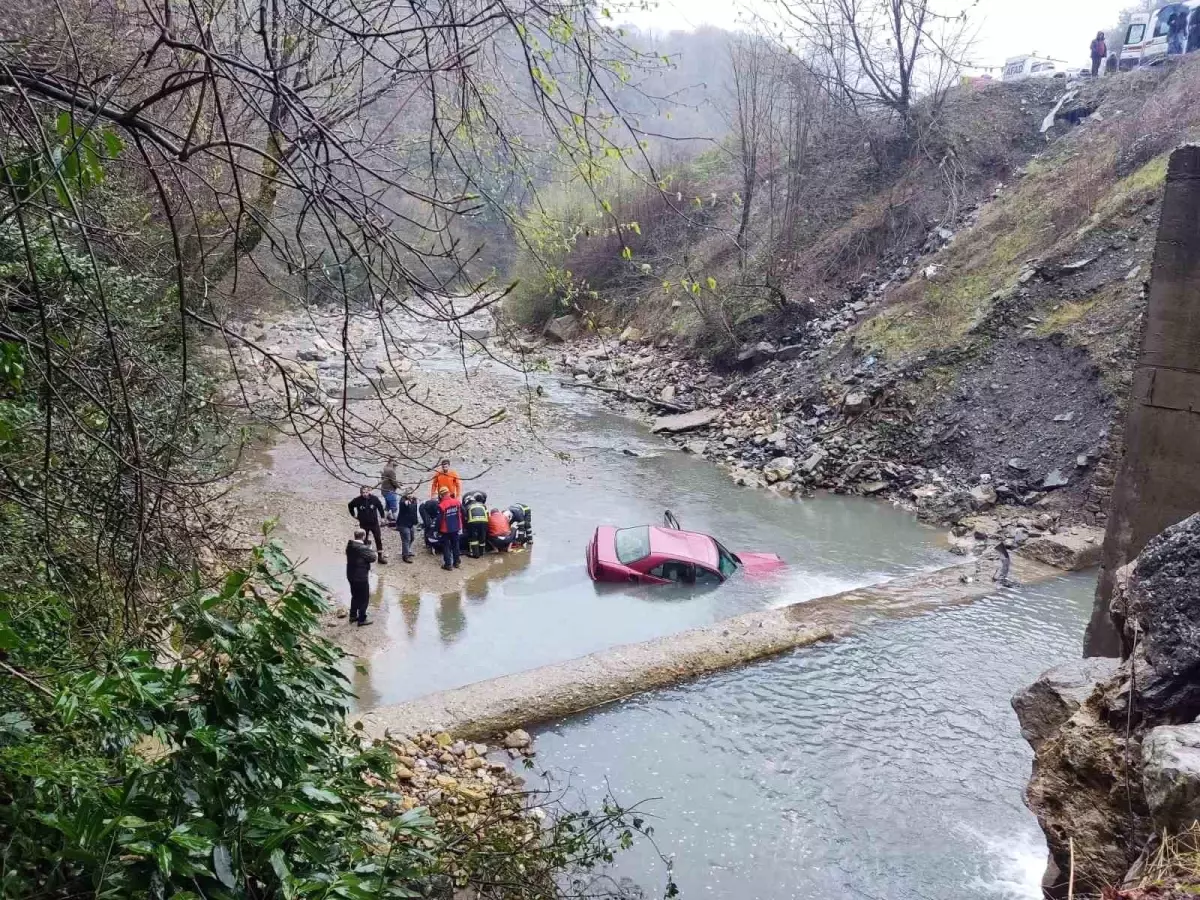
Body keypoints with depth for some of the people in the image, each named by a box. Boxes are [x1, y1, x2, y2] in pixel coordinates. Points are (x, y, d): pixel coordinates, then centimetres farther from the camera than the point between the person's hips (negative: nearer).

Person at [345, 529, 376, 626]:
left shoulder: (350, 546, 1)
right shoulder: (363, 548, -24)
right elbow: (373, 558, -19)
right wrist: (370, 549, -3)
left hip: (351, 575, 8)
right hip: (361, 577, -8)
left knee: (355, 596, 23)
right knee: (364, 598, 5)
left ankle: (353, 615, 33)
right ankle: (362, 619, 10)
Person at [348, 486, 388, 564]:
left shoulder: (374, 499, -13)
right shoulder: (357, 500, -14)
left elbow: (380, 507, 4)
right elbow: (350, 505, 8)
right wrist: (354, 515, 8)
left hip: (374, 523, 0)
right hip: (364, 524, 0)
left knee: (378, 539, -1)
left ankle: (380, 556, 7)